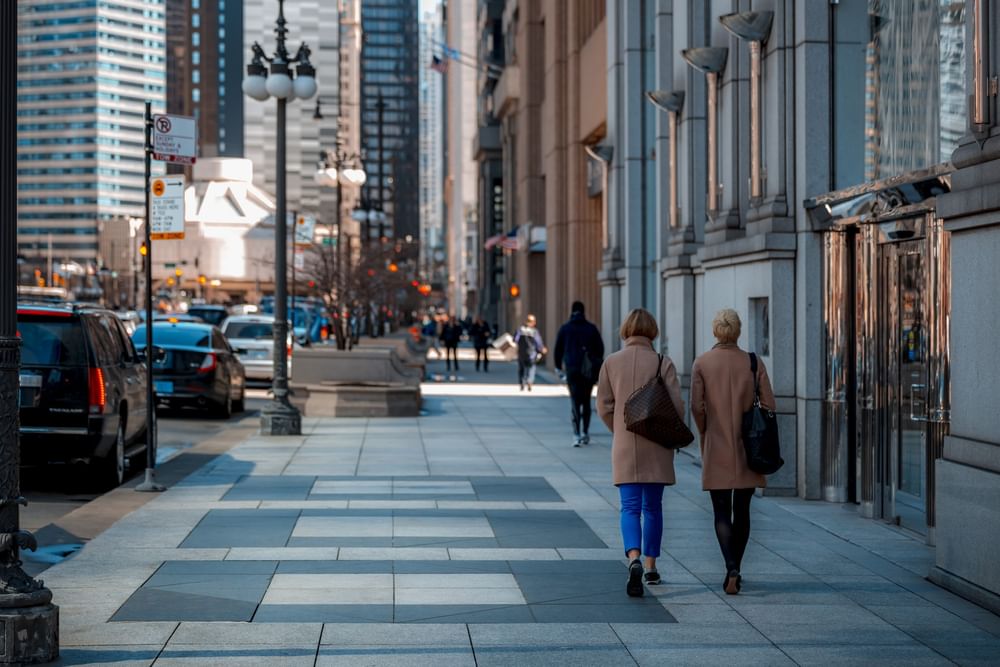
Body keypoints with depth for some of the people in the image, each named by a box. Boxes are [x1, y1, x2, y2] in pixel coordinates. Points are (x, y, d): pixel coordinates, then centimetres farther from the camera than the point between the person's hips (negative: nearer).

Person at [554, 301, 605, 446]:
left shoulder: (565, 329, 2)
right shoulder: (591, 328, 4)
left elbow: (558, 349, 5)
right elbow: (600, 348, 4)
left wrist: (558, 366, 16)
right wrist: (596, 365, 15)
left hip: (572, 369, -2)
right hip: (588, 370, 2)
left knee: (575, 401, -5)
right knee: (586, 400, 15)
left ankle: (577, 434, -20)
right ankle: (585, 433, 19)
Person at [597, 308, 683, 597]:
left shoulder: (611, 363, -1)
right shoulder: (663, 363, -6)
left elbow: (604, 407, 1)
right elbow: (677, 405, -9)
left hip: (624, 447, 0)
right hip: (657, 447, 0)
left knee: (630, 507, -1)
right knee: (653, 507, 13)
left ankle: (634, 559, -25)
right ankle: (651, 566, 21)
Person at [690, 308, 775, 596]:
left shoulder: (702, 363, -4)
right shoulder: (754, 363, -1)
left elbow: (696, 405, -9)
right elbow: (768, 404, -4)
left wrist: (706, 432, 8)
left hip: (716, 449, -1)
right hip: (748, 448, 1)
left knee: (722, 513, 1)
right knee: (742, 510, 14)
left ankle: (731, 569, -17)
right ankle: (735, 569, 20)